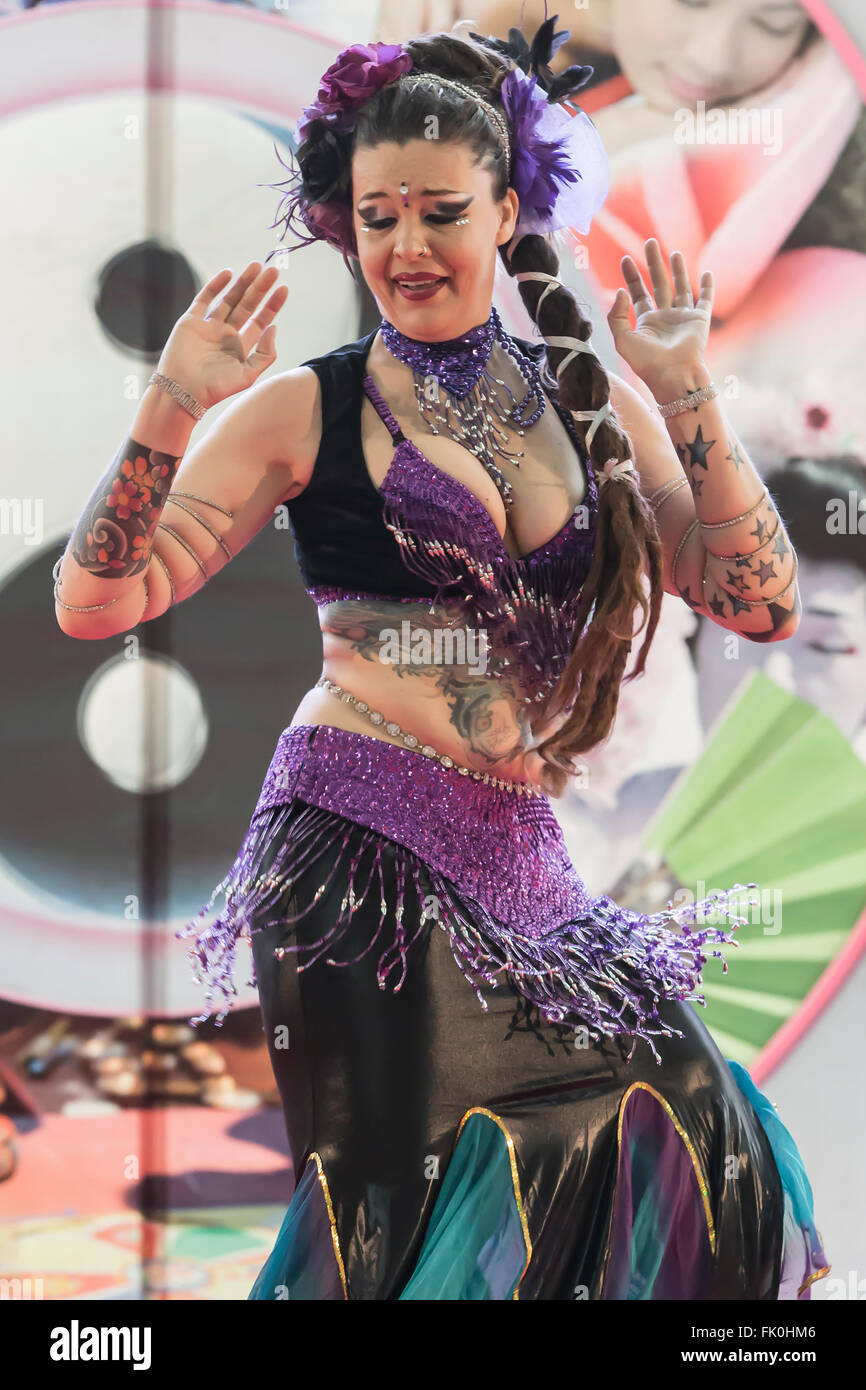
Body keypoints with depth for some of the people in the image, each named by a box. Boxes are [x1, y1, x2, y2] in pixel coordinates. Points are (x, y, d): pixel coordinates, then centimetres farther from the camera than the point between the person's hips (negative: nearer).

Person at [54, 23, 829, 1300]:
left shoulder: (594, 405, 10)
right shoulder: (304, 409, 1)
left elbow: (763, 607, 1)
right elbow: (96, 603, -4)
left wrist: (685, 394, -6)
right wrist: (171, 405, -15)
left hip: (517, 858, 4)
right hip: (362, 858, -4)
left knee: (682, 1128, 3)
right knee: (405, 1211, -3)